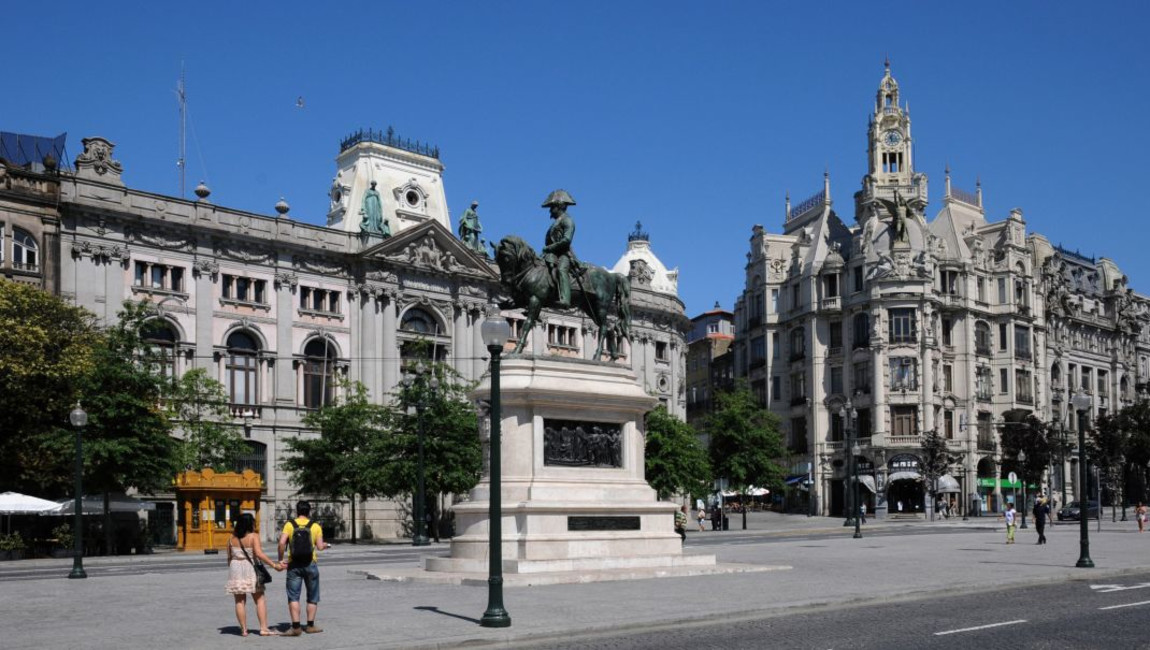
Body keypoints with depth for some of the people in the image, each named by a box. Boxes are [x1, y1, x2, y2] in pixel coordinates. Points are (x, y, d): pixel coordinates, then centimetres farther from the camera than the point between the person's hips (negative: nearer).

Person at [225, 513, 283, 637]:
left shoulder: (232, 538, 5)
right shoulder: (253, 536, -8)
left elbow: (229, 557, 9)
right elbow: (259, 554, -19)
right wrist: (274, 565, -18)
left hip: (235, 570, 3)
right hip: (250, 570, -3)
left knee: (240, 601, 6)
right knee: (259, 599, 4)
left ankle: (243, 629, 6)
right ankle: (263, 628, -3)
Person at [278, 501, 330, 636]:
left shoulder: (289, 525, 0)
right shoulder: (315, 526, 1)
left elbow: (282, 543, -13)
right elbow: (320, 547, -5)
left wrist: (281, 559, -3)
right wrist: (326, 544, 16)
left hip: (294, 564, -1)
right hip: (310, 564, 1)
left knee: (293, 597, 1)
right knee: (312, 597, 13)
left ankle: (296, 627, -7)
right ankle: (310, 626, 16)